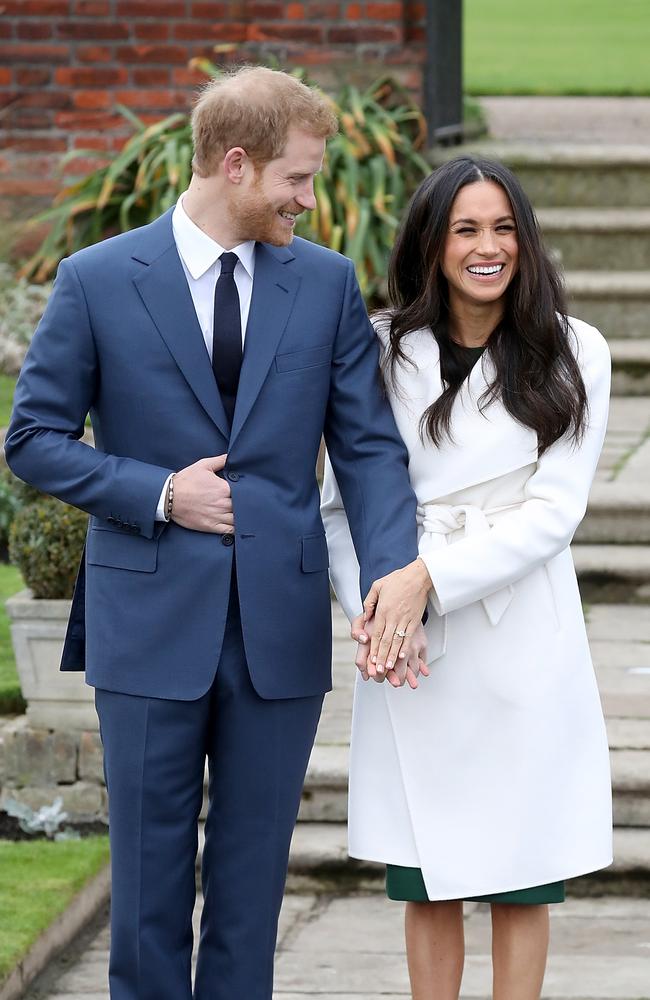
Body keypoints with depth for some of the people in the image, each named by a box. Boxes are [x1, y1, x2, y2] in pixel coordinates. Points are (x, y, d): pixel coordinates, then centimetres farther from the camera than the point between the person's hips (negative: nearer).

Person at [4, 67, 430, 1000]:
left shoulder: (327, 283, 4)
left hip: (281, 627, 2)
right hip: (152, 620, -2)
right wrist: (158, 494, -12)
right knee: (150, 879, 5)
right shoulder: (98, 281, -3)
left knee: (252, 877, 8)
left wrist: (395, 577, -14)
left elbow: (369, 444, 1)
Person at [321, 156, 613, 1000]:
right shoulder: (384, 351, 4)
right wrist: (369, 609, -11)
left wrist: (432, 578, -16)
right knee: (425, 880, 4)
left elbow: (554, 510, -7)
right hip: (412, 644, 1)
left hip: (522, 636, -1)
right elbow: (339, 500, 5)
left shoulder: (572, 354, 0)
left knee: (521, 875, 3)